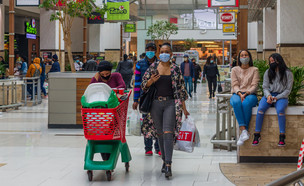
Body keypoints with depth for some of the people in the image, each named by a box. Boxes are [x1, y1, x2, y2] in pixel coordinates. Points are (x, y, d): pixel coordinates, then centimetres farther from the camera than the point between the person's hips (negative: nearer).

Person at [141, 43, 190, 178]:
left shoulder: (175, 69, 3)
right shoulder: (153, 67, 6)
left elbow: (181, 89, 6)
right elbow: (144, 86, 7)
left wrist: (184, 108, 4)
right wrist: (151, 81, -15)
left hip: (171, 103, -2)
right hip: (156, 103, 3)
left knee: (168, 133, -13)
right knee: (160, 133, 9)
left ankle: (168, 165, -17)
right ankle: (164, 160, 23)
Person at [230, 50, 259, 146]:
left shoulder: (254, 70, 13)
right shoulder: (235, 70, 17)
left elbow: (254, 85, 1)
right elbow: (234, 85, 4)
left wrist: (246, 93, -18)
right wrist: (240, 94, -16)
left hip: (250, 94, -1)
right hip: (237, 94, 1)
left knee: (246, 104, -38)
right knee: (236, 103, -38)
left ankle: (242, 134, -40)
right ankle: (244, 130, -45)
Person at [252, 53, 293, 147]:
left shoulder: (288, 73, 2)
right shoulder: (268, 72, 12)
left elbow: (288, 90, 0)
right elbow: (265, 87, 10)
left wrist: (277, 98, -12)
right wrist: (268, 95, -12)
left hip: (281, 96, -3)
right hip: (269, 95, 3)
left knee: (280, 110, -36)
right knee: (260, 108, -29)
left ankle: (282, 136, -30)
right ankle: (257, 135, -26)